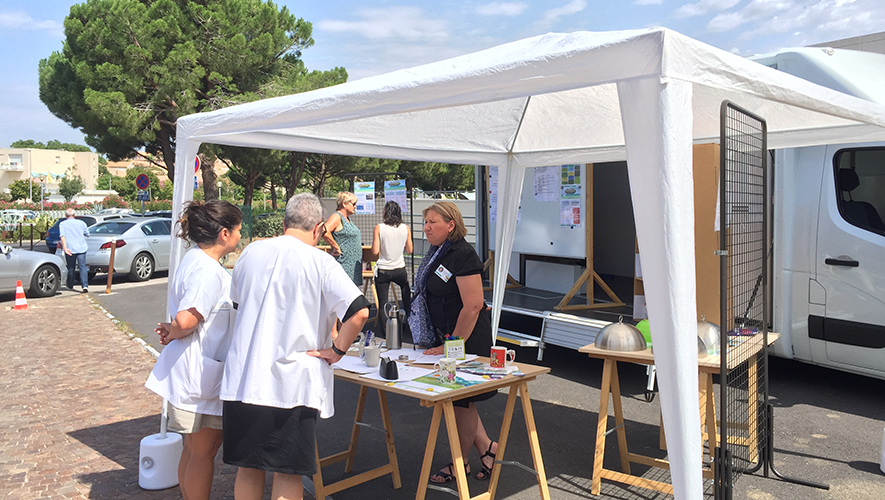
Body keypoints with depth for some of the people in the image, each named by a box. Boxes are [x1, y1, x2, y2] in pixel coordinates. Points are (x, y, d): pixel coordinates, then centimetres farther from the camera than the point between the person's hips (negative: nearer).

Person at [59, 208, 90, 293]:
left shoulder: (62, 224, 4)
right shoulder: (81, 223, 8)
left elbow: (62, 236, -10)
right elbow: (87, 234, 18)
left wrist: (65, 248, -17)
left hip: (70, 249, 0)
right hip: (81, 248, 0)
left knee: (71, 268, 15)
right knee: (82, 267, -5)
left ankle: (70, 286, 30)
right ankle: (85, 286, -19)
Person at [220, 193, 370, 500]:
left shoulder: (251, 252, 6)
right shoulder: (320, 262, -10)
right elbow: (359, 312, -20)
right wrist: (336, 351, -7)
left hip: (241, 380, 5)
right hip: (291, 384, -4)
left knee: (248, 469, 18)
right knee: (288, 474, 8)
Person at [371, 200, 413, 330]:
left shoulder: (379, 228, -11)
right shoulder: (406, 228, -3)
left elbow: (375, 252, -12)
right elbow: (409, 250, 4)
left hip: (383, 271, -3)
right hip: (400, 270, 3)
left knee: (382, 303, 5)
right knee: (407, 295, 26)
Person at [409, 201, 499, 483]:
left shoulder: (463, 255, -20)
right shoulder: (437, 253, 8)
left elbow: (473, 305, -25)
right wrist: (438, 341, 16)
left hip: (466, 338, -9)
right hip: (445, 337, 9)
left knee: (461, 400, 6)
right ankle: (486, 447, 31)